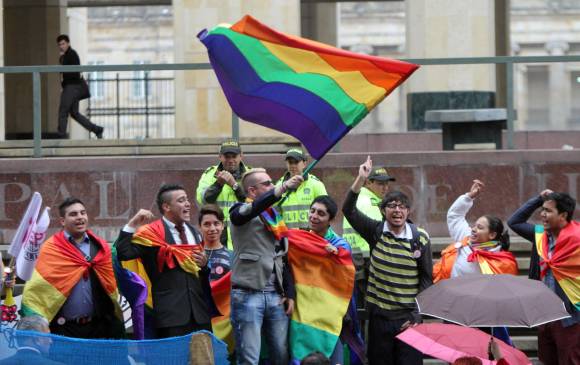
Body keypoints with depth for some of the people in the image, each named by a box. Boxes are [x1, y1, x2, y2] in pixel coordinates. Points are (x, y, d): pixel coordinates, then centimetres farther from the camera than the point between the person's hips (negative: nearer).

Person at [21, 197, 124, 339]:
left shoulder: (101, 248, 9)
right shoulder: (51, 250, -1)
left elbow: (112, 285, 11)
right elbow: (34, 290, -3)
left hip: (99, 327, 3)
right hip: (64, 329, -3)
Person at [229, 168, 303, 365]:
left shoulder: (276, 217, 19)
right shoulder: (241, 212, 0)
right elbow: (251, 209, -26)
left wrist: (290, 293, 11)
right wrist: (283, 187, -35)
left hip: (276, 296, 6)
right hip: (248, 295, -6)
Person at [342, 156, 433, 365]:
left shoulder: (420, 238, 1)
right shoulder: (376, 232, 3)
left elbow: (427, 278, 4)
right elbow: (349, 210, -8)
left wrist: (416, 315, -3)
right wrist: (361, 179, -18)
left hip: (408, 318, -1)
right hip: (379, 315, 1)